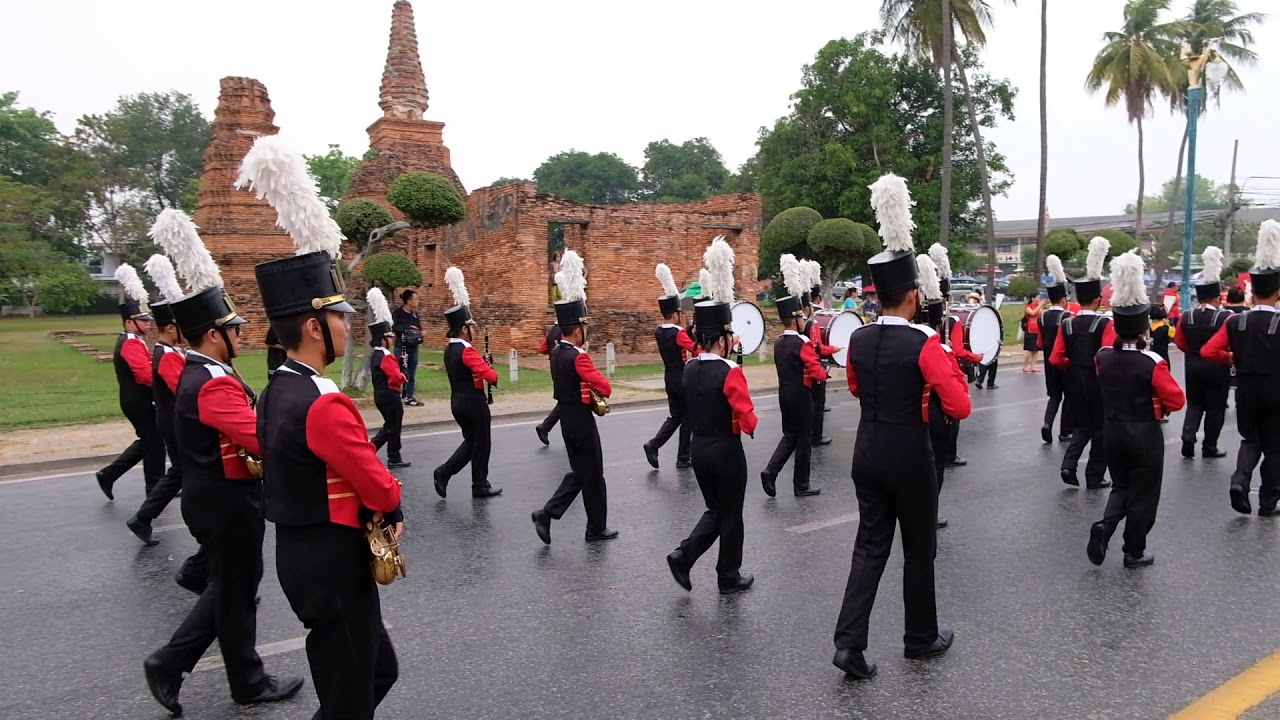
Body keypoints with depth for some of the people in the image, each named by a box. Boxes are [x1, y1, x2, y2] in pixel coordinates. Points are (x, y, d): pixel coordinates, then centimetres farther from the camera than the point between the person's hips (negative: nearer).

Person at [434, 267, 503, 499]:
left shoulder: (449, 349, 8)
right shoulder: (467, 351, -20)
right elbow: (491, 376, -25)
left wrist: (482, 363, 4)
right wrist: (491, 369, -2)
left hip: (458, 402, 9)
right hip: (473, 403, -9)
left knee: (470, 441, 19)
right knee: (481, 444, 5)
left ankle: (444, 472, 7)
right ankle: (481, 486, 15)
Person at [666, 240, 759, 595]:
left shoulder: (689, 369, 0)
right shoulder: (731, 372, -20)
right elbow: (747, 421, -20)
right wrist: (749, 422, 3)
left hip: (699, 447, 6)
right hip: (726, 450, -6)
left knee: (714, 510, 21)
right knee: (730, 514, 11)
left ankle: (683, 556, 5)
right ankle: (730, 577, 24)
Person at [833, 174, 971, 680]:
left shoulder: (857, 340, 1)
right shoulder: (925, 344, -17)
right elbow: (960, 408, -15)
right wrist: (949, 368, 0)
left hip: (867, 455, 5)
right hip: (910, 459, -5)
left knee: (870, 546, 11)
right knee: (919, 549, 13)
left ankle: (849, 642, 4)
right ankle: (921, 638, 30)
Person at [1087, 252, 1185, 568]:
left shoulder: (1103, 357, -7)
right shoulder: (1152, 363, -20)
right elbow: (1177, 400, -14)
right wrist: (1157, 404, 7)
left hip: (1112, 431, 4)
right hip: (1145, 435, -4)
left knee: (1121, 486, 19)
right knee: (1142, 493, 10)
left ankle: (1103, 527, -5)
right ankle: (1134, 552, 19)